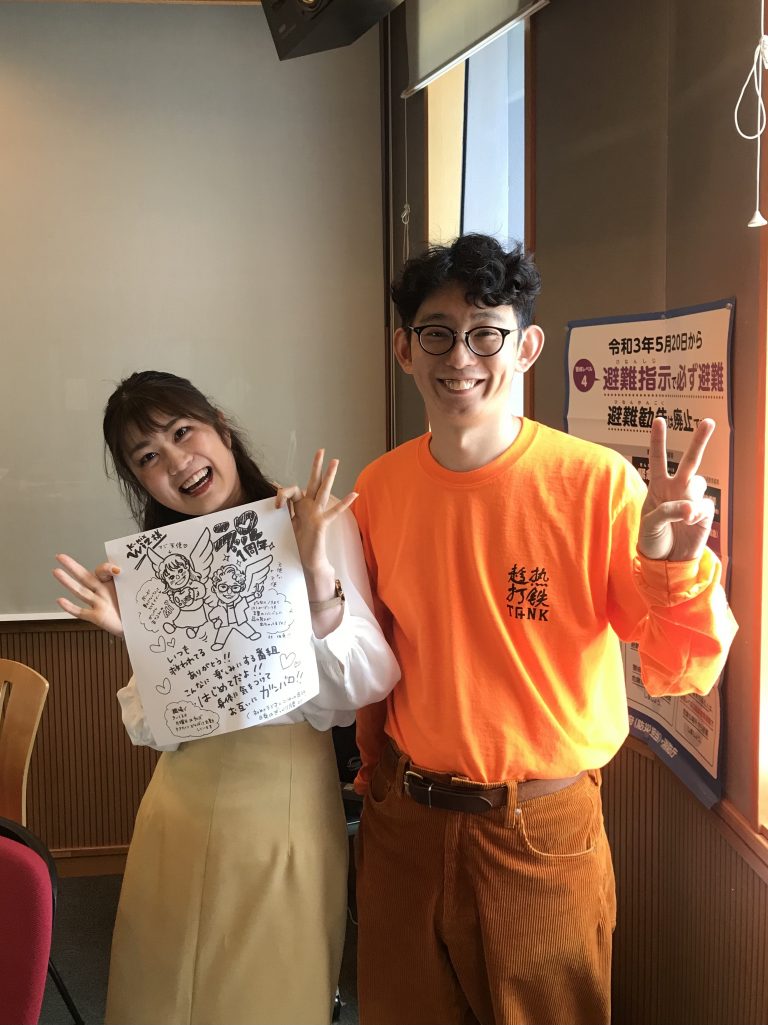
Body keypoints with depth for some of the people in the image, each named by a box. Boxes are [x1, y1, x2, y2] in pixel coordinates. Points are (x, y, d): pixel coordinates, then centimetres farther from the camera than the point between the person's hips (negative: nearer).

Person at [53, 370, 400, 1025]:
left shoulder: (319, 524, -8)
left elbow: (368, 685, -13)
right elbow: (152, 727, 3)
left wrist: (319, 578, -26)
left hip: (286, 799, -3)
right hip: (184, 806, 4)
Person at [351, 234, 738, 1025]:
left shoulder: (596, 483, -16)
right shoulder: (379, 487, -4)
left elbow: (682, 674, -15)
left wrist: (674, 566, -32)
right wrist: (375, 768, 11)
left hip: (543, 832, -3)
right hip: (402, 820, 4)